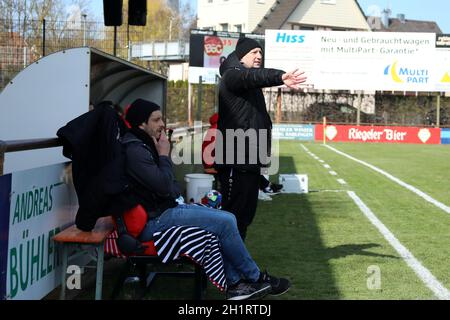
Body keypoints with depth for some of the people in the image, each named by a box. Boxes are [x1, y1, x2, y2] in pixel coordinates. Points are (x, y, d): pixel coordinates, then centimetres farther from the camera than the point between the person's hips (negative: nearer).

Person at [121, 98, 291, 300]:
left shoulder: (144, 145, 14)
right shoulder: (134, 151, -19)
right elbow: (163, 187, -23)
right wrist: (164, 155, -11)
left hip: (165, 209, 11)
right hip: (154, 221, -11)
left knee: (227, 219, 4)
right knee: (225, 222, -13)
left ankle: (234, 283, 1)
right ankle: (255, 278, 3)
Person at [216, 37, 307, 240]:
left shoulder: (249, 84, 27)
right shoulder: (232, 75, -12)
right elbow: (252, 76, -30)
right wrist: (280, 77, -47)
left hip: (250, 159, 10)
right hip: (236, 160, -10)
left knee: (247, 211, 15)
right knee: (234, 212, -9)